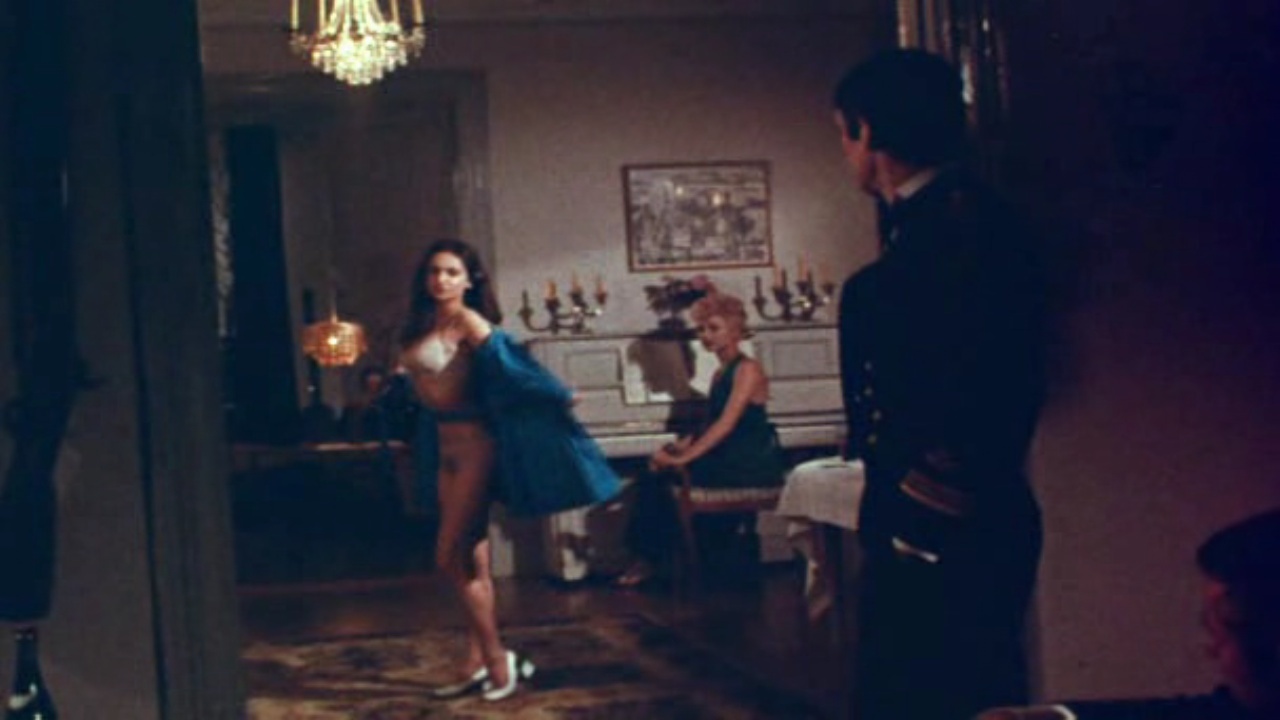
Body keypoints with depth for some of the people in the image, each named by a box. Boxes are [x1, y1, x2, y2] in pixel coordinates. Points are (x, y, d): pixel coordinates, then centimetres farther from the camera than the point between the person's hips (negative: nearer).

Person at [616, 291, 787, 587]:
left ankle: (650, 557, -5)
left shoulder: (747, 369, -8)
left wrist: (683, 457, -25)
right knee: (658, 473, -11)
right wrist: (680, 446, -4)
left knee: (664, 475, -18)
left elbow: (727, 424, -19)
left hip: (754, 465, -8)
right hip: (728, 462, 8)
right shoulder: (720, 374, 18)